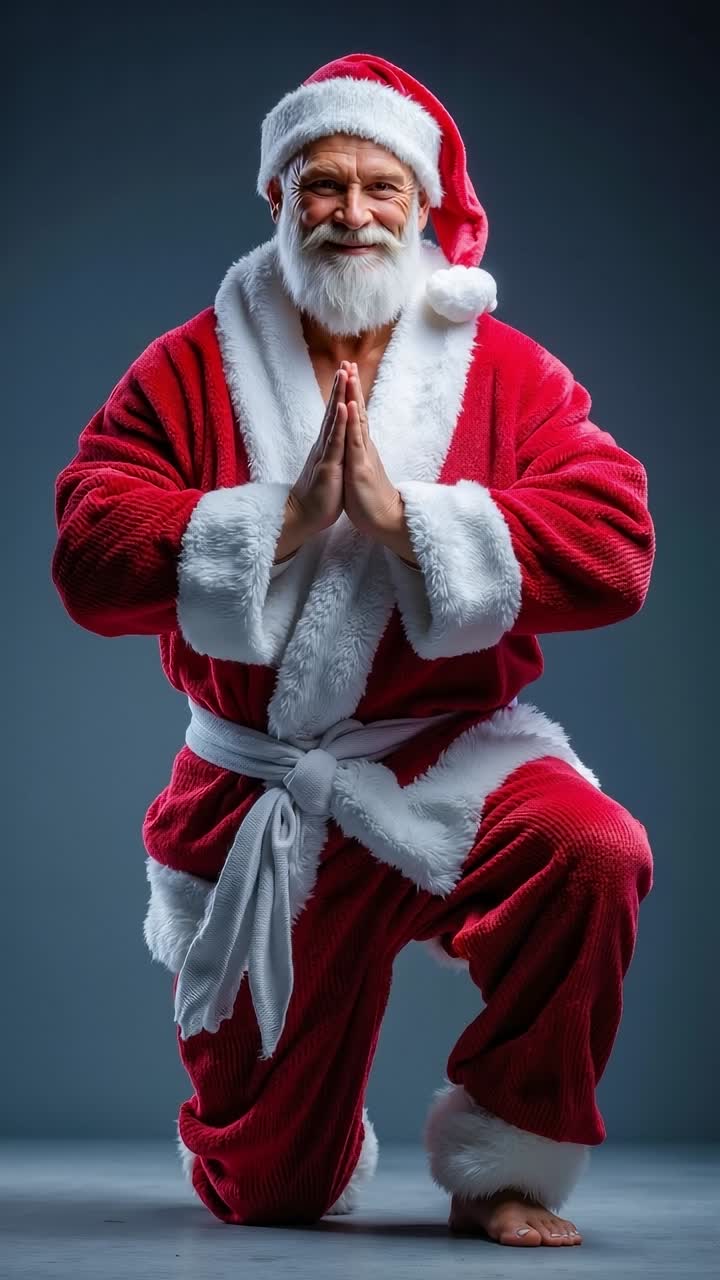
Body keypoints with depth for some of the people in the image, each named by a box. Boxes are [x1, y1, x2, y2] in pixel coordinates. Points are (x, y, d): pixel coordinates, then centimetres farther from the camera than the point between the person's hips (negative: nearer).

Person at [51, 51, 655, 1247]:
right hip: (257, 794, 1)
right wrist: (284, 518, -21)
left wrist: (403, 515, -22)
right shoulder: (191, 370, 0)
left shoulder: (509, 371, -1)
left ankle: (499, 1169, -10)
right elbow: (87, 560, -12)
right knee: (264, 1191, 5)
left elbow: (613, 550, -15)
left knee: (594, 854, -35)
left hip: (449, 762, 0)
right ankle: (328, 1146, 47)